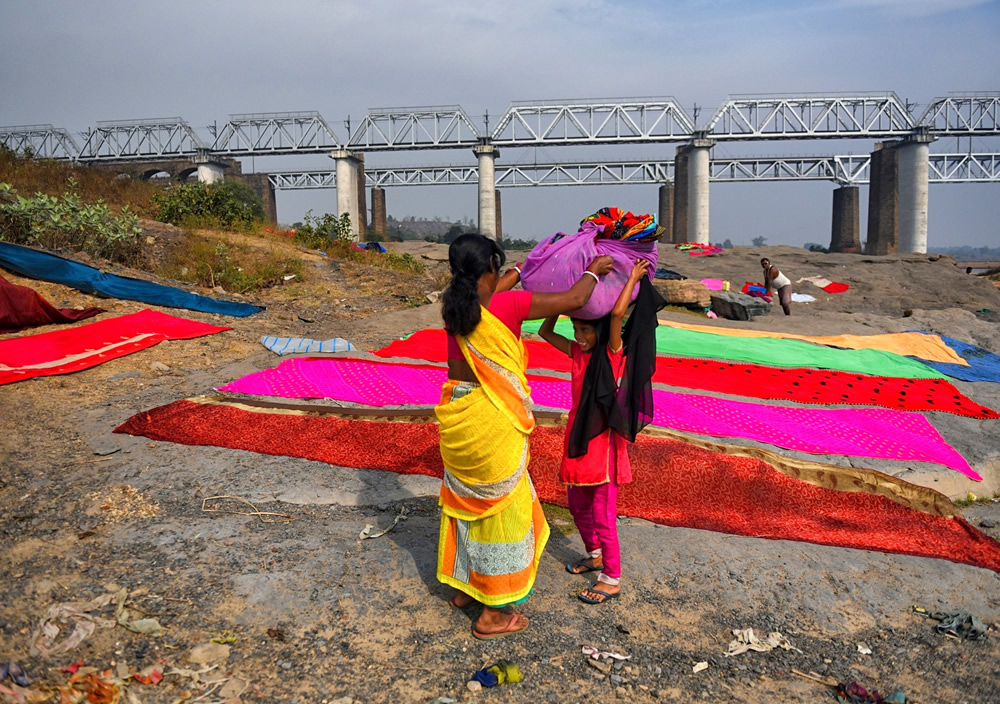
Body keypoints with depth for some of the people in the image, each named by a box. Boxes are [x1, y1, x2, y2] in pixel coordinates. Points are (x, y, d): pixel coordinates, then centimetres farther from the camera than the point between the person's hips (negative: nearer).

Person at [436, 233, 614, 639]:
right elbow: (573, 300, -11)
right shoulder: (505, 305, -17)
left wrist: (525, 267, 33)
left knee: (465, 499, 23)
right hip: (492, 419, -7)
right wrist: (593, 271, 8)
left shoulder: (453, 304, 1)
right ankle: (494, 613, 20)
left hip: (455, 413, 7)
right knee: (501, 506, 8)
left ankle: (463, 586, 40)